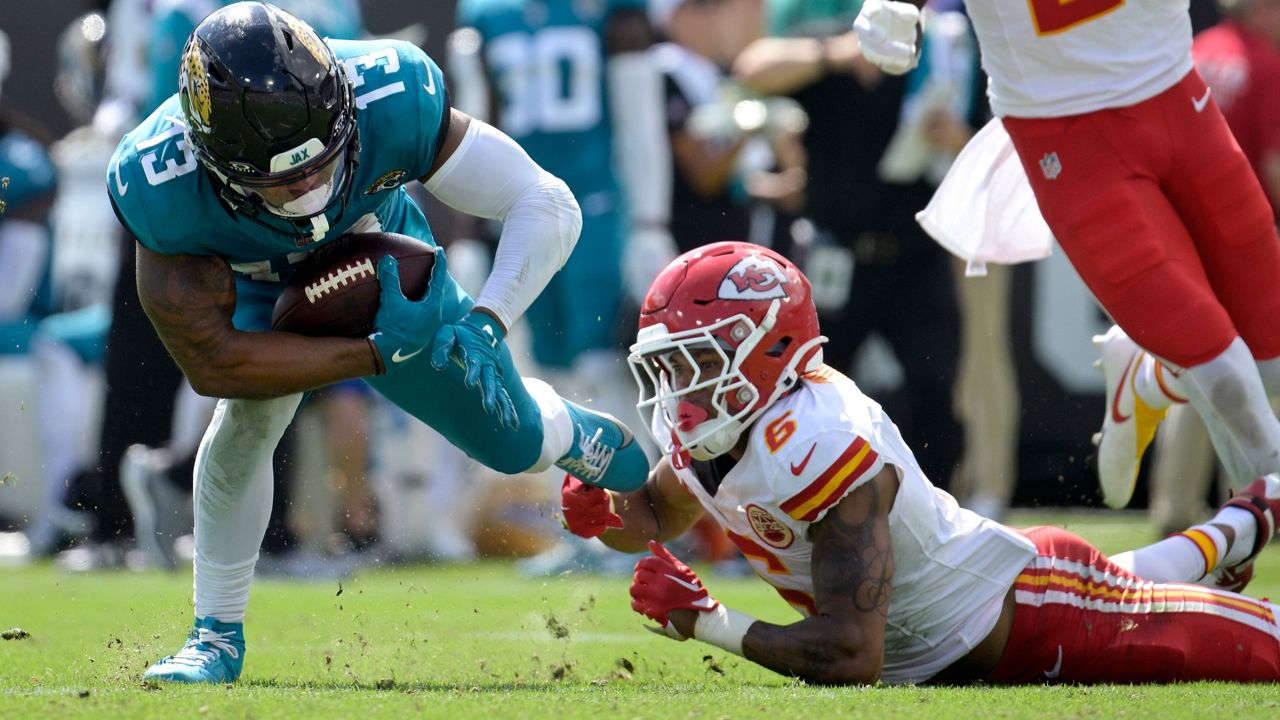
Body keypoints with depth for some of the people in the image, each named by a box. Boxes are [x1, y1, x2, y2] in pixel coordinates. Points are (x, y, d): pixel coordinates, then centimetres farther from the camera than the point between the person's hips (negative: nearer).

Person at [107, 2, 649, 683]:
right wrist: (378, 353, -39)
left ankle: (587, 440, 52)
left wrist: (486, 322, -45)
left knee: (514, 439, 14)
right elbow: (214, 362, -36)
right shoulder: (161, 186, -43)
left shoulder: (390, 100, -42)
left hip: (386, 269, 2)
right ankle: (217, 636, -9)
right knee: (247, 418, -29)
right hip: (261, 290, -2)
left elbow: (547, 205, -31)